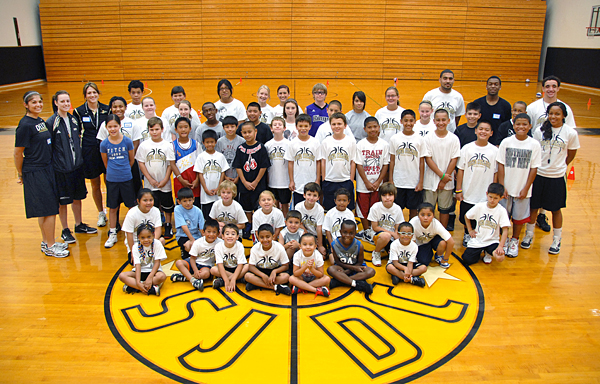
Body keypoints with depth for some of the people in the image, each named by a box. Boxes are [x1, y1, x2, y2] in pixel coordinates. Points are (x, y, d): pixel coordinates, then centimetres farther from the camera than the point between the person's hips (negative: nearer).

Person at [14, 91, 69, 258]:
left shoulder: (41, 121, 11)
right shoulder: (25, 125, -14)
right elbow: (18, 153, -9)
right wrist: (21, 175, 0)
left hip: (47, 169, 8)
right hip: (34, 173, -8)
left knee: (45, 210, 15)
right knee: (49, 209, -4)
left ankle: (46, 242, 27)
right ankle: (50, 247, 7)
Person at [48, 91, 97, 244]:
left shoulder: (73, 119, 6)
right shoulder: (51, 122, -12)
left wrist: (80, 159, 13)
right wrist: (51, 166, -12)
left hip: (77, 165, 6)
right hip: (61, 168, -6)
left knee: (78, 197, 16)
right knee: (63, 201, 5)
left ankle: (79, 225, 32)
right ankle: (65, 230, 18)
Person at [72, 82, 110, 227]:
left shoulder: (106, 109, 2)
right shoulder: (79, 112, -1)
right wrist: (78, 149, -4)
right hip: (89, 151, 0)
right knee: (95, 184, 10)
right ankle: (101, 214, 25)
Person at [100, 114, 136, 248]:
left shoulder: (127, 141, -8)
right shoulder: (104, 144, -5)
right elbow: (105, 162, 8)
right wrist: (112, 172, 11)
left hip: (126, 178, -1)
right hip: (111, 180, 1)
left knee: (132, 206, 7)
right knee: (113, 208, 11)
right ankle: (112, 234, 24)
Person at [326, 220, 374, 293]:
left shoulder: (359, 245, -18)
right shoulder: (335, 244, -17)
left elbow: (360, 262, -9)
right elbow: (337, 261, -10)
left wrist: (347, 271, -23)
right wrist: (353, 267, -21)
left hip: (356, 266, 1)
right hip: (341, 267, -1)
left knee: (371, 271, -27)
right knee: (330, 269, -32)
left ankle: (338, 281, -32)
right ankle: (356, 284, -34)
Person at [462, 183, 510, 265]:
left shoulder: (501, 211, -12)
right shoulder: (479, 206, -7)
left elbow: (505, 230, -15)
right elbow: (466, 216, 11)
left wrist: (500, 246, -25)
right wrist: (470, 230, 5)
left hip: (492, 241, -1)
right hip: (477, 240, 1)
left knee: (500, 257, -28)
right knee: (467, 260, -14)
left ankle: (488, 253, 9)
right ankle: (479, 251, 20)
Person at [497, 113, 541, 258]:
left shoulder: (534, 144, -6)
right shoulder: (506, 142, -6)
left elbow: (534, 168, -4)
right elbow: (501, 165, -4)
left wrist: (526, 188, -7)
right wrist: (501, 186, -8)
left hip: (523, 189, 0)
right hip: (506, 188, 0)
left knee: (519, 216, 12)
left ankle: (514, 241, 31)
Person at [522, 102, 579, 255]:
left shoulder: (570, 133, -6)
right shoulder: (540, 131, -3)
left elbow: (571, 155, 6)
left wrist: (558, 167, 9)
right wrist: (536, 167, 0)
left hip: (557, 177, -1)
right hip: (538, 174, 1)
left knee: (556, 209, 10)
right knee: (533, 206, 10)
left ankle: (557, 240, 26)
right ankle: (529, 235, 29)